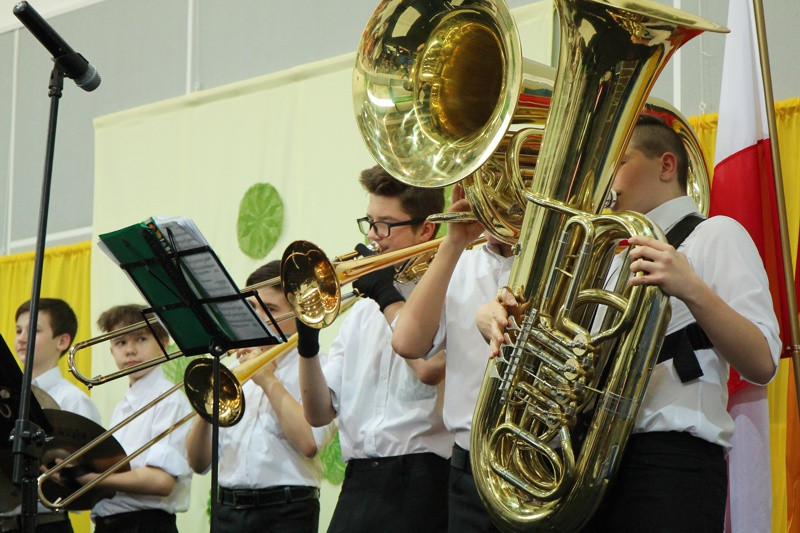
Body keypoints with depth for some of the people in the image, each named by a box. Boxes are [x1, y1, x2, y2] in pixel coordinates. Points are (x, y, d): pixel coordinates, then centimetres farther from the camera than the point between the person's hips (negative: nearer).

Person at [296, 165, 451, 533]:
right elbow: (319, 413, 14)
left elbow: (429, 369, -21)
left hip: (418, 486, -5)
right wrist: (307, 343, -2)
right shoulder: (360, 313, 18)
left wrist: (387, 297, -8)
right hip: (358, 484, 5)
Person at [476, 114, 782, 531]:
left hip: (670, 461, -7)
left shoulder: (715, 235, 2)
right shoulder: (616, 255, 25)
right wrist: (496, 319, -6)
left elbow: (762, 365, -11)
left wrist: (690, 289, -25)